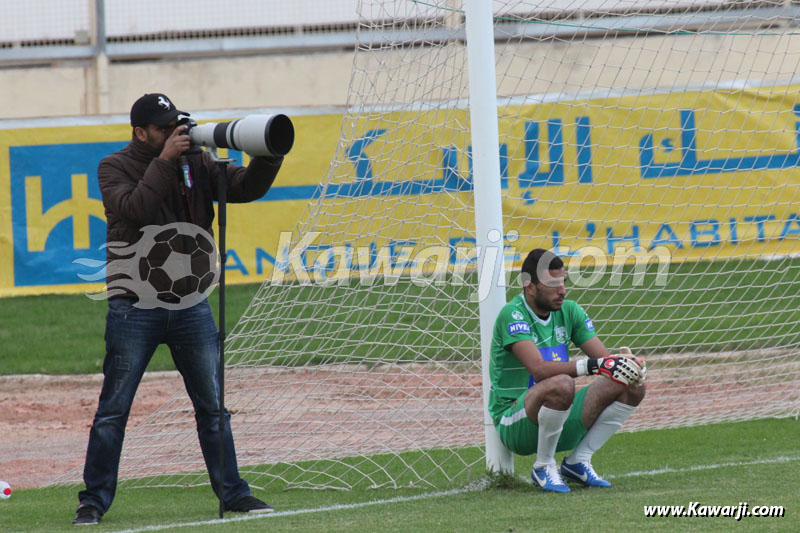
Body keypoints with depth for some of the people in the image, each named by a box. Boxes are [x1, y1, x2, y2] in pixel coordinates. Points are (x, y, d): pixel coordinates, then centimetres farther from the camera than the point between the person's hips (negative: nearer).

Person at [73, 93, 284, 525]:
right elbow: (135, 209, -21)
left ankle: (232, 492, 15)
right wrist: (165, 161, -21)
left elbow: (246, 187, 0)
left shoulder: (196, 164, 7)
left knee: (212, 406, 7)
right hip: (135, 307, -3)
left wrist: (268, 156, -18)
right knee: (113, 409, -1)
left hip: (190, 305, 3)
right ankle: (94, 499, 6)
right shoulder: (115, 168, -2)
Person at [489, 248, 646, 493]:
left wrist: (626, 363, -23)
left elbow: (604, 357, 1)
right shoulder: (512, 315, -17)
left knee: (632, 388, -5)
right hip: (514, 424, -7)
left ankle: (578, 461, 3)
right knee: (561, 385, -38)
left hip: (561, 422, 7)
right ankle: (543, 467, -15)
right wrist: (592, 365, -40)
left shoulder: (569, 311, 6)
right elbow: (539, 369, -30)